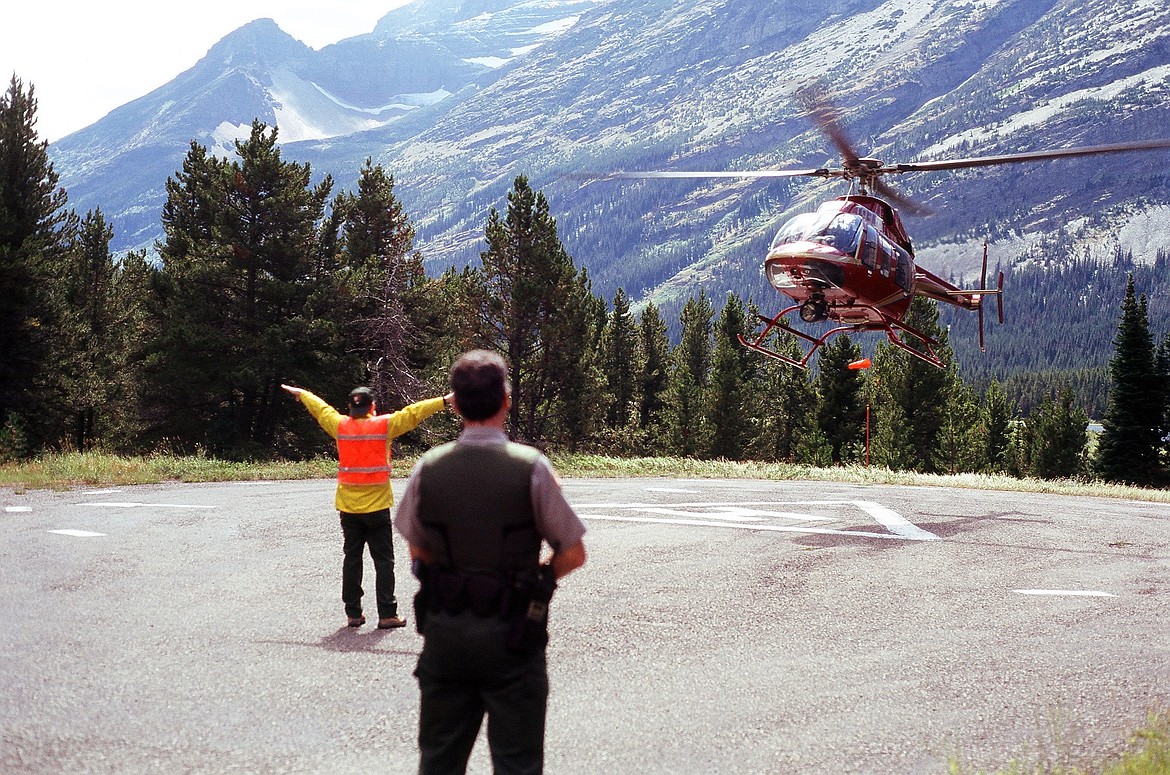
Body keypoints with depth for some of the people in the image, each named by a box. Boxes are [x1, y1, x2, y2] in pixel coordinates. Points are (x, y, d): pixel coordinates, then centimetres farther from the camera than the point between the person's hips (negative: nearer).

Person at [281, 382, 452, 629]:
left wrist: (301, 393, 36)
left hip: (348, 506, 3)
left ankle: (353, 613, 13)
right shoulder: (384, 425, -7)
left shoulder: (340, 425, 2)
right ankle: (387, 614, -1)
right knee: (383, 560, 1)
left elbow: (319, 408, 18)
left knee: (352, 558, 10)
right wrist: (445, 401, -4)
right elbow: (413, 413, -7)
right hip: (377, 506, -3)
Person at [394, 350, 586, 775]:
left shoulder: (427, 468, -4)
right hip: (511, 635, -3)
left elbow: (418, 552, 8)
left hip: (444, 630, 4)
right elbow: (573, 553, -6)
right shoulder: (531, 468, -14)